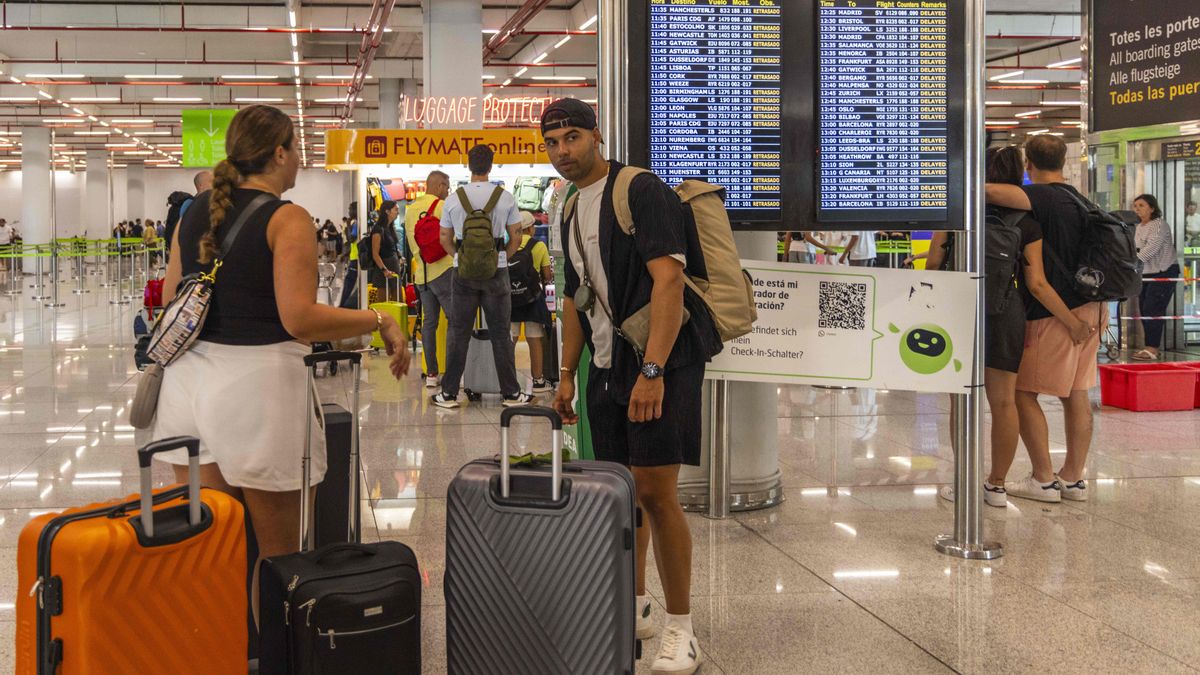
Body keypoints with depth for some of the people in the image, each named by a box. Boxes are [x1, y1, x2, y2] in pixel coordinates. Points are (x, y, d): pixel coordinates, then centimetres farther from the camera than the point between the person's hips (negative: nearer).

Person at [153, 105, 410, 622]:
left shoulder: (196, 212, 11)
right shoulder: (286, 219, -9)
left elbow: (170, 302, 16)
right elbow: (300, 319, -18)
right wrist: (380, 321, -8)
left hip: (190, 378, 7)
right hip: (256, 381, -6)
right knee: (276, 549, 6)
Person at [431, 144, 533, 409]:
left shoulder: (453, 198, -1)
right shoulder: (506, 198, -4)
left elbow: (445, 239, 6)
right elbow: (516, 236, 1)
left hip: (463, 272, 1)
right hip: (496, 272, -1)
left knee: (458, 333, 7)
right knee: (500, 334, 6)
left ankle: (449, 394, 9)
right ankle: (511, 393, 10)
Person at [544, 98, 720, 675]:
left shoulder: (640, 191, -12)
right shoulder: (572, 209, 15)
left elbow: (668, 280, -21)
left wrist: (652, 370, -28)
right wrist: (567, 375, 18)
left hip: (660, 360, -8)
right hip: (607, 363, 8)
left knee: (655, 492, -10)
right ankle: (633, 608, 27)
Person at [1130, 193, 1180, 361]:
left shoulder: (1159, 225, -14)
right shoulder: (1139, 228, 12)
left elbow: (1151, 248, -26)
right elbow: (1137, 251, 13)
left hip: (1164, 272, -8)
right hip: (1146, 274, 8)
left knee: (1152, 310, -14)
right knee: (1144, 310, 6)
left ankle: (1152, 349, -13)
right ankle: (1151, 347, 14)